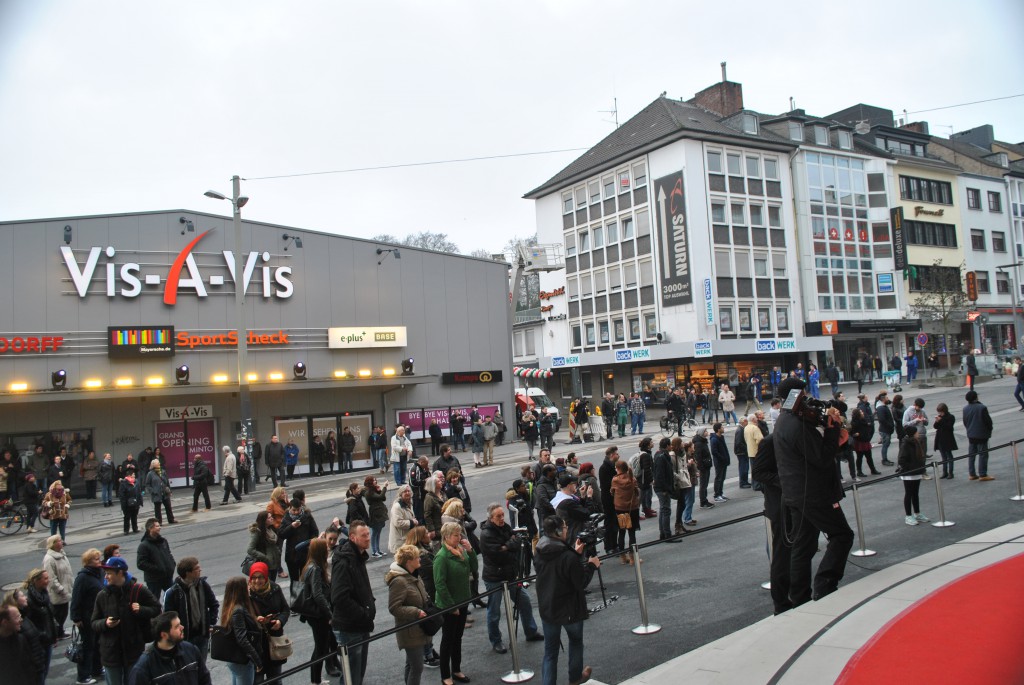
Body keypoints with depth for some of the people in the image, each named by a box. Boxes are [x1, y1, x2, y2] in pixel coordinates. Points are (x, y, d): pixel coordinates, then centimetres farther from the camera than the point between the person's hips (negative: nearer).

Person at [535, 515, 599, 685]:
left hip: (547, 609, 4)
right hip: (570, 609, -4)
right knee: (576, 641, 24)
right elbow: (581, 583, -19)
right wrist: (591, 565, -6)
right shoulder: (569, 557, -28)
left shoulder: (540, 553, -7)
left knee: (550, 650, 13)